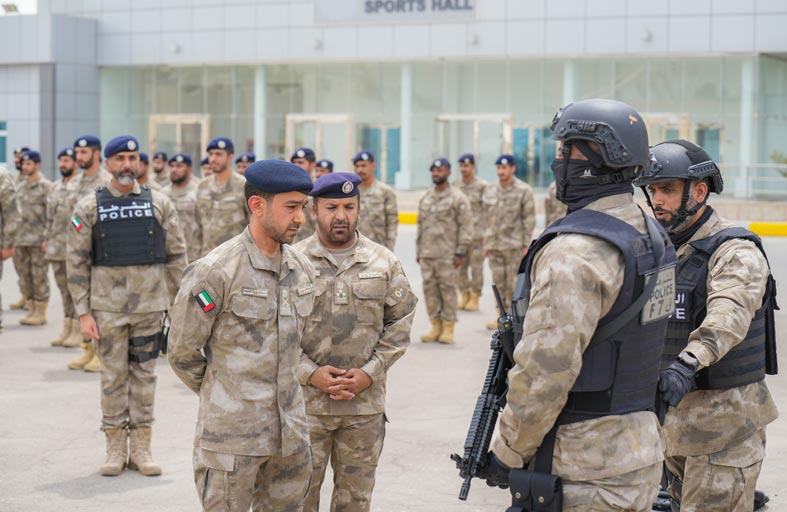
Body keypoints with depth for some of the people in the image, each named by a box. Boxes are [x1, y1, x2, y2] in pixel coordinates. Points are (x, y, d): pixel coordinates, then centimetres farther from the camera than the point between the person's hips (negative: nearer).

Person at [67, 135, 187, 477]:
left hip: (150, 305, 1)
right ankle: (115, 449, 15)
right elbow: (76, 262, 0)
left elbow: (177, 256, 7)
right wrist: (83, 313, -5)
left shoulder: (159, 204, 3)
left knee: (144, 376, 7)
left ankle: (141, 448, 15)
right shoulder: (89, 207, 0)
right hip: (107, 307, -1)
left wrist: (176, 304, 3)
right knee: (113, 378, 5)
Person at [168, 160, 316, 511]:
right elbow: (183, 352, -6)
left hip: (291, 431, 6)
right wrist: (221, 397, 6)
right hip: (232, 434, -6)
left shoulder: (302, 270, 7)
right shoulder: (215, 271, -13)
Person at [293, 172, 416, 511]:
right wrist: (309, 373, -12)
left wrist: (370, 373, -6)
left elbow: (400, 322, 6)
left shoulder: (384, 263, 4)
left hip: (366, 404, 2)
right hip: (305, 402, -1)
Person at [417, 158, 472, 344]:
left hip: (447, 255, -5)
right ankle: (435, 326, 13)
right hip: (426, 254, 6)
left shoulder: (458, 198, -4)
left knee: (447, 289, -2)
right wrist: (418, 250, 14)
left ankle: (448, 328, 4)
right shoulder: (425, 198, 14)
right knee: (429, 289, 5)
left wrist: (460, 253, -11)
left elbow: (466, 227, -6)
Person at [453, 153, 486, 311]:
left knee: (476, 267, -1)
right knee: (460, 267, 5)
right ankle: (464, 295, 16)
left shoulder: (482, 186, -3)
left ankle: (475, 298, 7)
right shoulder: (455, 185, 9)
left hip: (476, 233, -4)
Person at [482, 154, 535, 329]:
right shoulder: (490, 190, 10)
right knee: (498, 282, 8)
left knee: (514, 283, -3)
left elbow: (529, 219, -4)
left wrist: (526, 245, -8)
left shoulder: (524, 190, -4)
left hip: (514, 245, -5)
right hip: (494, 245, 5)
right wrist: (486, 243, 13)